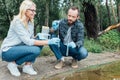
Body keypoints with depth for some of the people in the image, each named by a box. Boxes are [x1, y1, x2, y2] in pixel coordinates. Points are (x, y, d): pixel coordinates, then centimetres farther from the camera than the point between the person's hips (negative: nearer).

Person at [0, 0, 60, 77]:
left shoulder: (31, 22, 2)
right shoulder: (17, 22, -22)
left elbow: (30, 39, 8)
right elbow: (28, 41, -28)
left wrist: (38, 37, -15)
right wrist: (48, 42, -30)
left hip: (19, 48, 8)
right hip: (8, 51, -8)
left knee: (40, 39, -10)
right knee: (35, 50, -29)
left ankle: (27, 65, -4)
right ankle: (13, 64, -6)